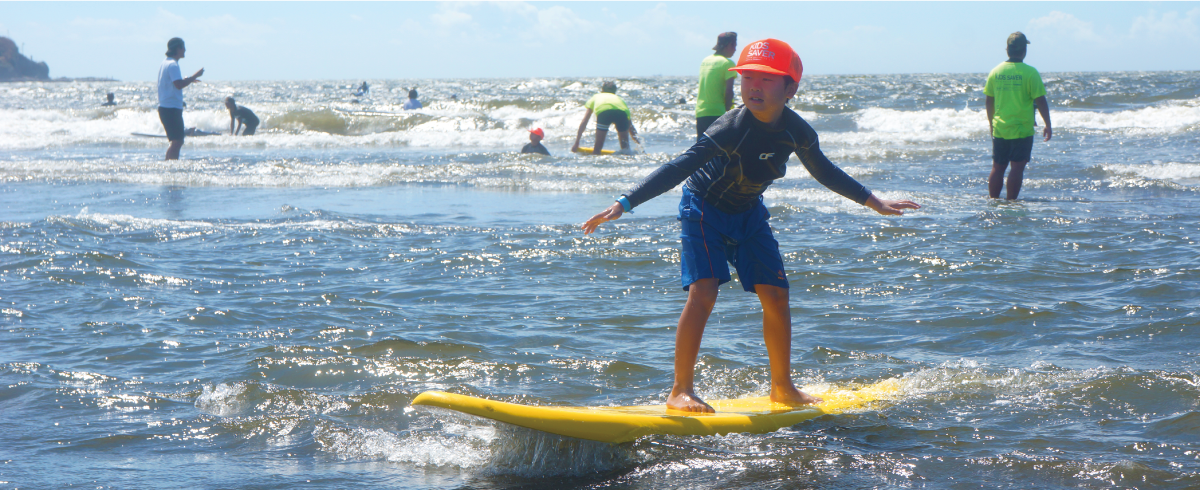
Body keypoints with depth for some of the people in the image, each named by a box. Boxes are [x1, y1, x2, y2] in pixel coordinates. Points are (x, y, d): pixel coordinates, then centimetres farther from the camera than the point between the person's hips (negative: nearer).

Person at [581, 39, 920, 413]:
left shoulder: (797, 132, -14)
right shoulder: (732, 128, -31)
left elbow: (824, 172, 6)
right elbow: (679, 168, -35)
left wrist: (873, 202, 17)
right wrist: (624, 204, -43)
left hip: (749, 213, 5)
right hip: (705, 210, -5)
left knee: (775, 295, 2)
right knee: (703, 292, -21)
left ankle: (782, 387, 19)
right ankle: (681, 390, -16)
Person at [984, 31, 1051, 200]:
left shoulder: (995, 72, 2)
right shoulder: (1030, 72, -11)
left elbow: (989, 101, 10)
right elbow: (1040, 101, -11)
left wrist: (991, 123, 24)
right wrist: (1048, 125, -1)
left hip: (999, 129, 4)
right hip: (1022, 129, -4)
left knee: (998, 167, 11)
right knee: (1017, 167, -1)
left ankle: (993, 202, 14)